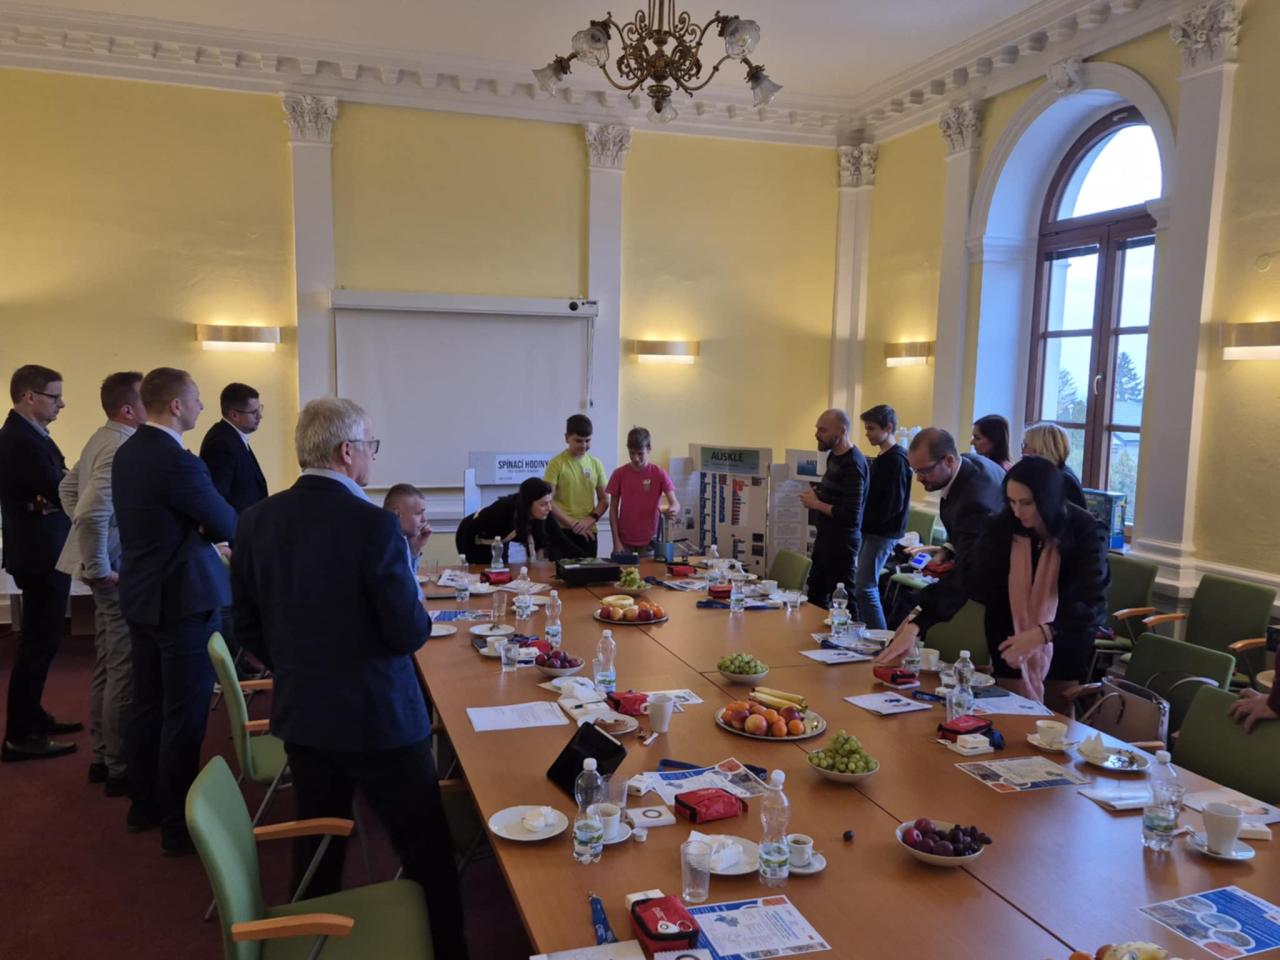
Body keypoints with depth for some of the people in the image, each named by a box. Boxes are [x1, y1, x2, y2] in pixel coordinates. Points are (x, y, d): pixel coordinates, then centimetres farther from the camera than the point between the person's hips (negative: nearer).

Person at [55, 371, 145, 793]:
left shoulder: (102, 439, 10)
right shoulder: (123, 448, -21)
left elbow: (67, 488, 22)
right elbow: (93, 512, -30)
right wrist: (98, 567, -20)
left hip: (115, 566, 10)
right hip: (122, 571, -10)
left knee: (106, 667, 17)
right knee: (124, 671, -2)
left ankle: (103, 757, 29)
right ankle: (121, 768, 7)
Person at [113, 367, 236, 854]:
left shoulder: (127, 452, 7)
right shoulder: (178, 462, -22)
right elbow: (229, 526, -13)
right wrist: (209, 526, 8)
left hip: (141, 594, 9)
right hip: (183, 598, -9)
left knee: (148, 705, 19)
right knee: (184, 714, 0)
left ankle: (144, 805, 32)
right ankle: (178, 825, 10)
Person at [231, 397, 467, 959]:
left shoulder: (257, 520, -3)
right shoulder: (373, 524, -22)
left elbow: (247, 626, 5)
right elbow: (410, 634, -21)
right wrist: (415, 612, 1)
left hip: (299, 714, 6)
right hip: (378, 719, -6)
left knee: (317, 851, 23)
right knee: (427, 853, 11)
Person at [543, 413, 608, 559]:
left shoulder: (595, 464, 6)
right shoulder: (557, 463, -6)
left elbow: (604, 501, 11)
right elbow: (548, 501, -10)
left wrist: (591, 519, -7)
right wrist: (573, 524, -14)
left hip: (588, 532, 4)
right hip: (561, 532, -4)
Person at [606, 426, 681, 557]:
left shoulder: (659, 474, -5)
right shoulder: (619, 474, -2)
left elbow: (674, 502, -12)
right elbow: (613, 509, 1)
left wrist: (674, 509, -36)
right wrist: (616, 541, -5)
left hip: (649, 541, -1)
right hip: (625, 541, 1)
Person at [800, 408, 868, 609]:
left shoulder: (853, 464, -20)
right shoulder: (833, 455, 8)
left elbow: (850, 515, -26)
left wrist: (816, 503, -15)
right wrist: (817, 491, 4)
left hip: (842, 542, -9)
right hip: (826, 537, 9)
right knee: (816, 596, 17)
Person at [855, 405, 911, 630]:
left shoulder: (896, 459, -14)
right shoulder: (882, 458, 14)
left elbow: (894, 503, -19)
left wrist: (867, 521, -14)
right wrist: (865, 522, 6)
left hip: (883, 533, -9)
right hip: (872, 531, 9)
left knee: (865, 587, -10)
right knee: (866, 586, 12)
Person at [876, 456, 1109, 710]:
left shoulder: (1085, 532, -20)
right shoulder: (1004, 526, -16)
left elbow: (1093, 604, -27)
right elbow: (963, 578, -22)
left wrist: (1041, 634, -43)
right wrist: (914, 626, -32)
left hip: (1064, 648, -1)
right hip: (1011, 647, 1)